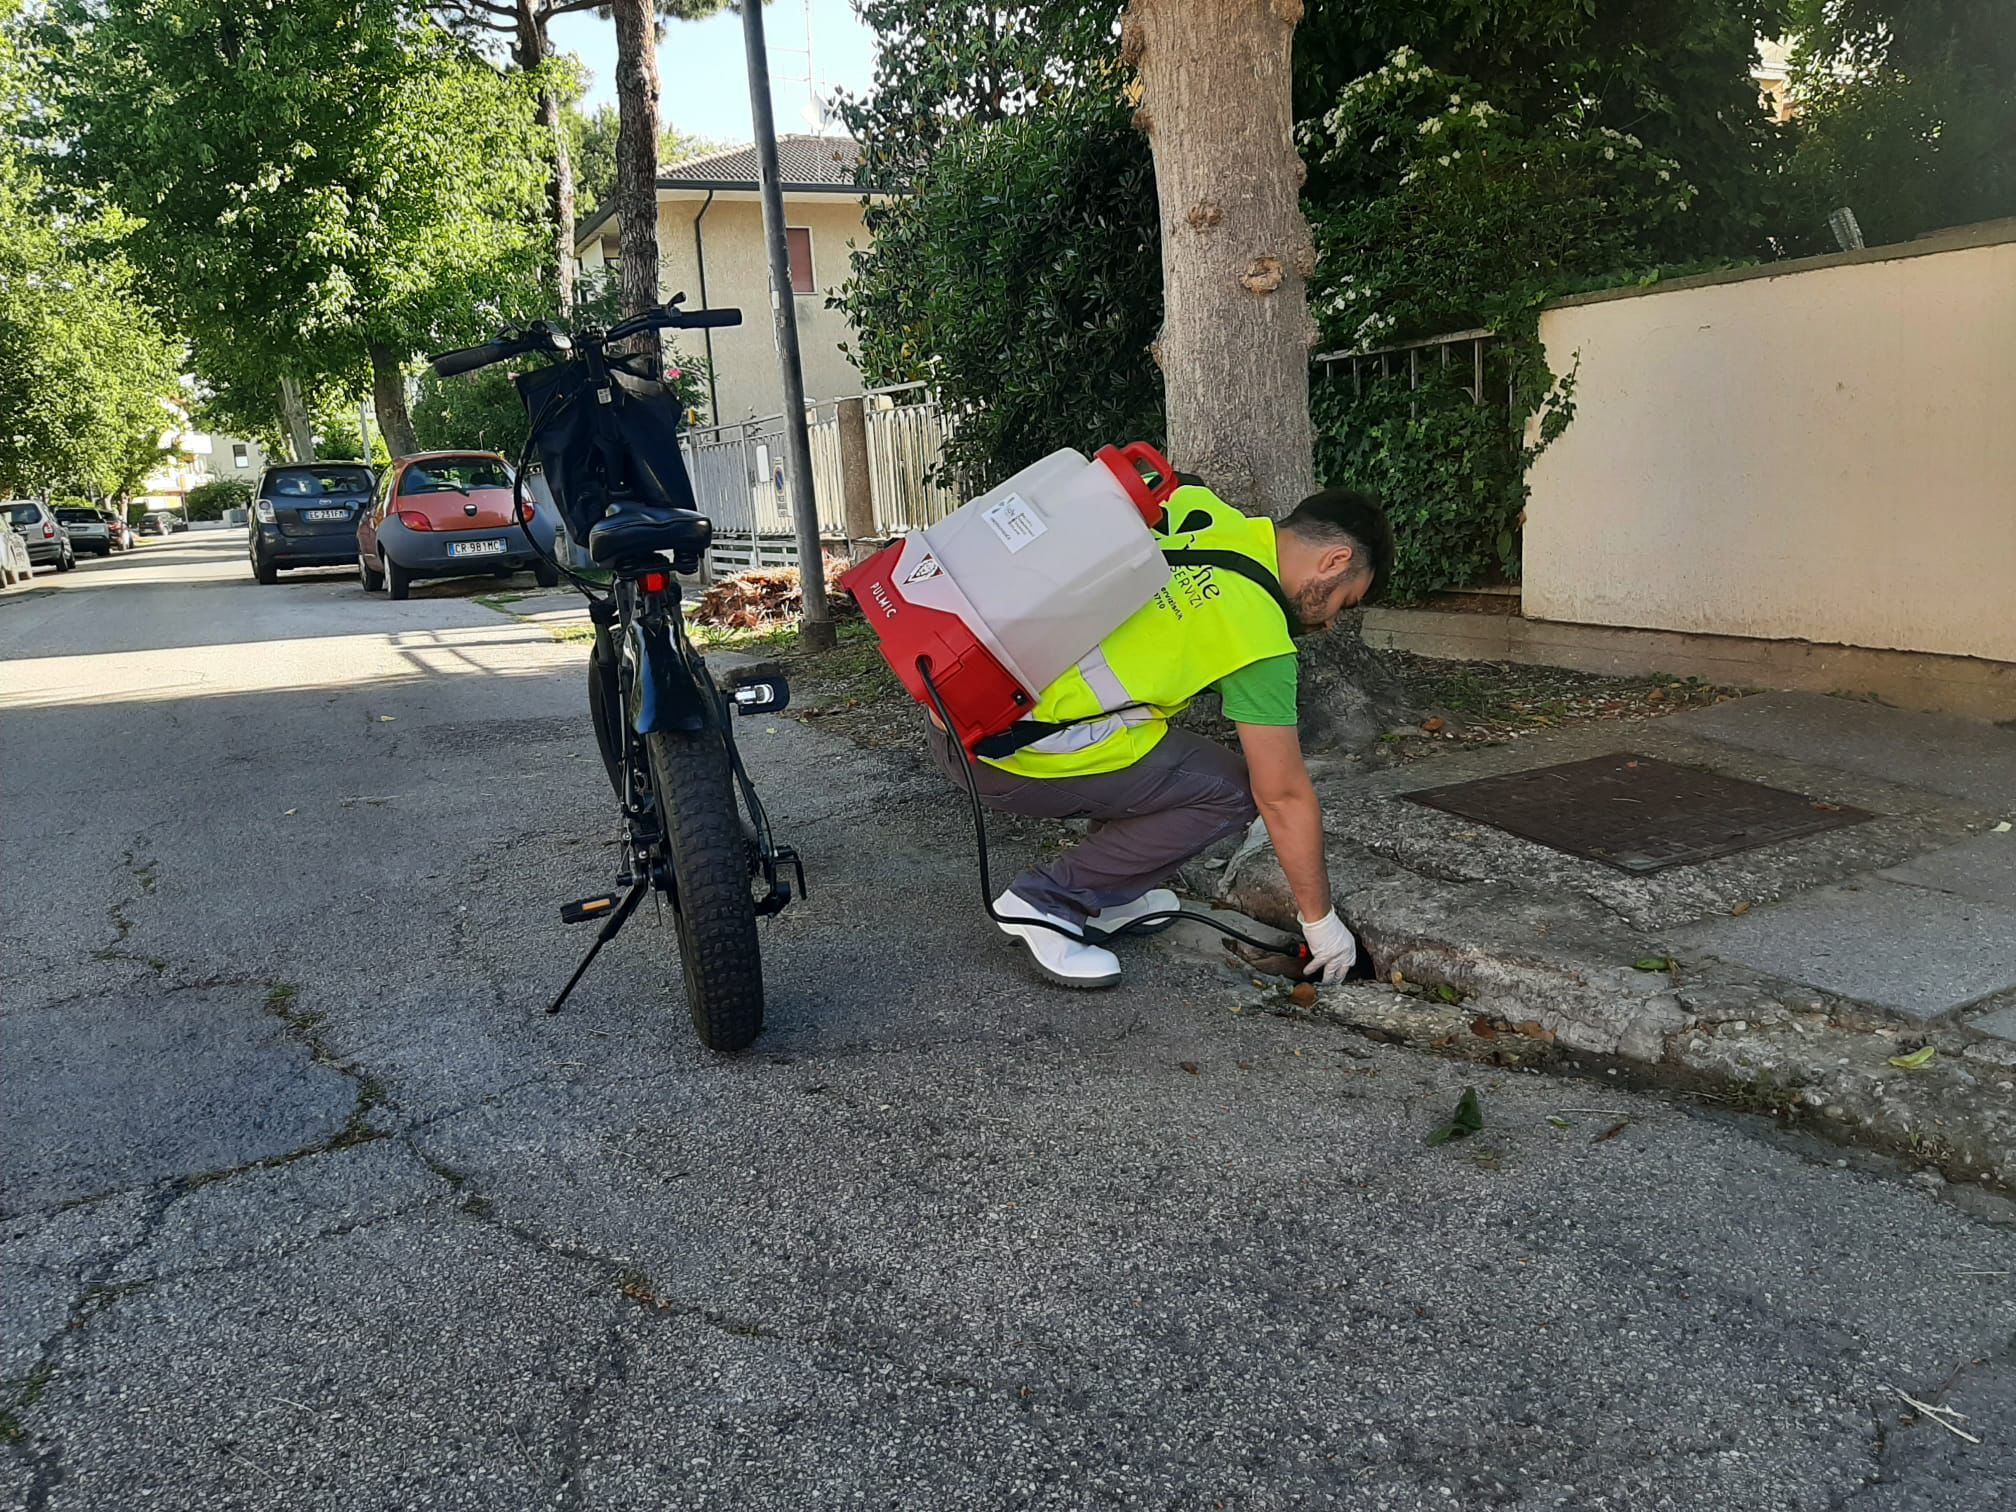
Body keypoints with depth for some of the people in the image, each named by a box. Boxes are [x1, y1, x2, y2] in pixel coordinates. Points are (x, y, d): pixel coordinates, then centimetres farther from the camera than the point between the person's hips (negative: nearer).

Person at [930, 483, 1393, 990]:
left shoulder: (1192, 501, 10)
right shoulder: (1258, 633, -8)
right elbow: (1284, 796, -3)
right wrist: (1320, 920, 9)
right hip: (1010, 752, -8)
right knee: (1230, 790, 0)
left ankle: (1110, 895, 22)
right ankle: (1050, 900, 0)